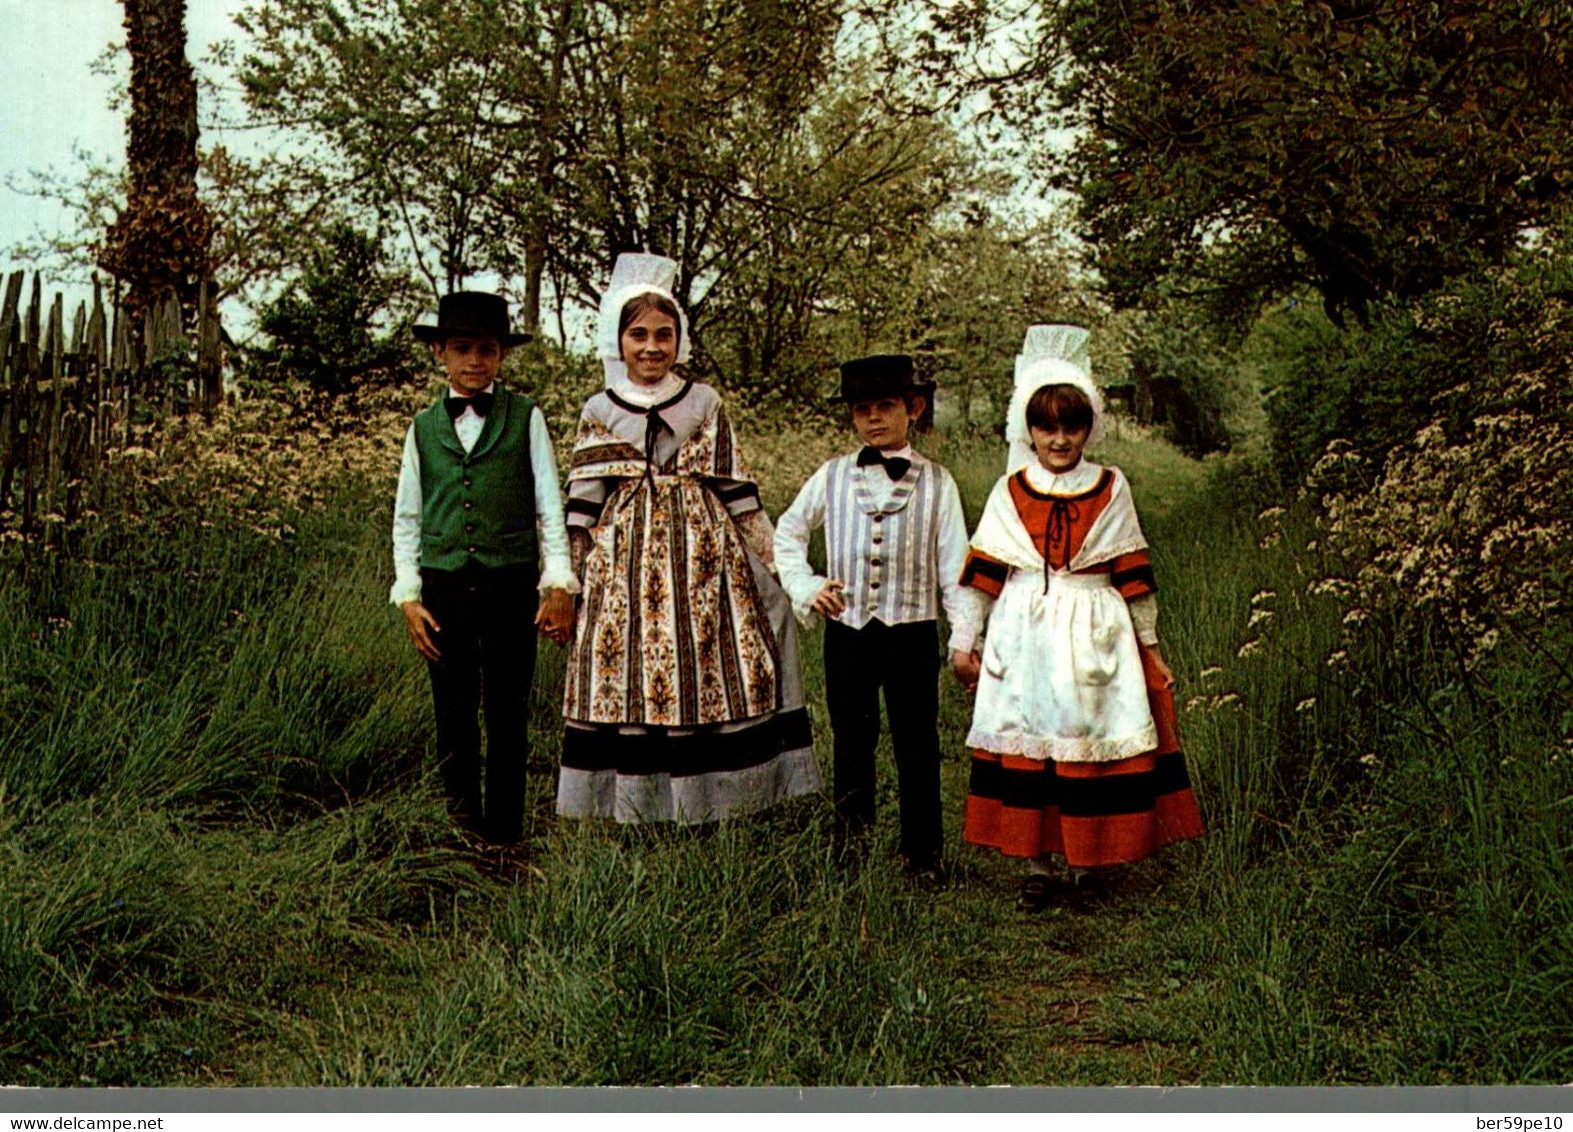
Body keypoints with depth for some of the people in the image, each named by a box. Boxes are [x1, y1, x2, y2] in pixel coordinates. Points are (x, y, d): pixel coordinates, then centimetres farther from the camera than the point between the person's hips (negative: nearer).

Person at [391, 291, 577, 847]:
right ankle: (461, 824, 17)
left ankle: (504, 837, 14)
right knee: (454, 716, 6)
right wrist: (408, 595, 3)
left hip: (511, 586, -1)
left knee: (508, 715, 5)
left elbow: (550, 505, 3)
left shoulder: (525, 418, 4)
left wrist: (559, 584, -5)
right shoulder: (424, 427, 9)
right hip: (444, 588, 2)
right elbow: (407, 518, 11)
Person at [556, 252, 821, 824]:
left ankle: (704, 796, 6)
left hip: (703, 554, 1)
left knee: (711, 670, -2)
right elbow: (582, 508, 9)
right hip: (625, 560, 0)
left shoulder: (706, 405, 8)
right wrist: (565, 582, 7)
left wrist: (774, 562, 9)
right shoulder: (599, 412, 7)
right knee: (625, 682, -3)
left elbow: (740, 492, 10)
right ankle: (636, 802, 6)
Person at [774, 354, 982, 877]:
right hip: (846, 632, 2)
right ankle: (849, 849, 22)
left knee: (917, 746, 6)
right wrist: (806, 586, 0)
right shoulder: (833, 476, 4)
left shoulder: (935, 483, 1)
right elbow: (787, 533, 15)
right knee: (851, 745, 11)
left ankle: (922, 854, 16)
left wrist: (963, 639, -6)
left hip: (912, 632, -1)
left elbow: (956, 567, 0)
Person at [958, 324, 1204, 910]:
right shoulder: (1009, 493, 5)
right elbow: (985, 576, 7)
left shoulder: (1110, 490, 4)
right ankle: (1037, 867, 13)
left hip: (1095, 637, 0)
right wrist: (972, 642, 5)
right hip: (1024, 637, 1)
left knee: (1093, 744, 1)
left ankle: (1087, 864, 14)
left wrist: (1148, 643, 8)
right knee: (1025, 745, 2)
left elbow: (1132, 575, 7)